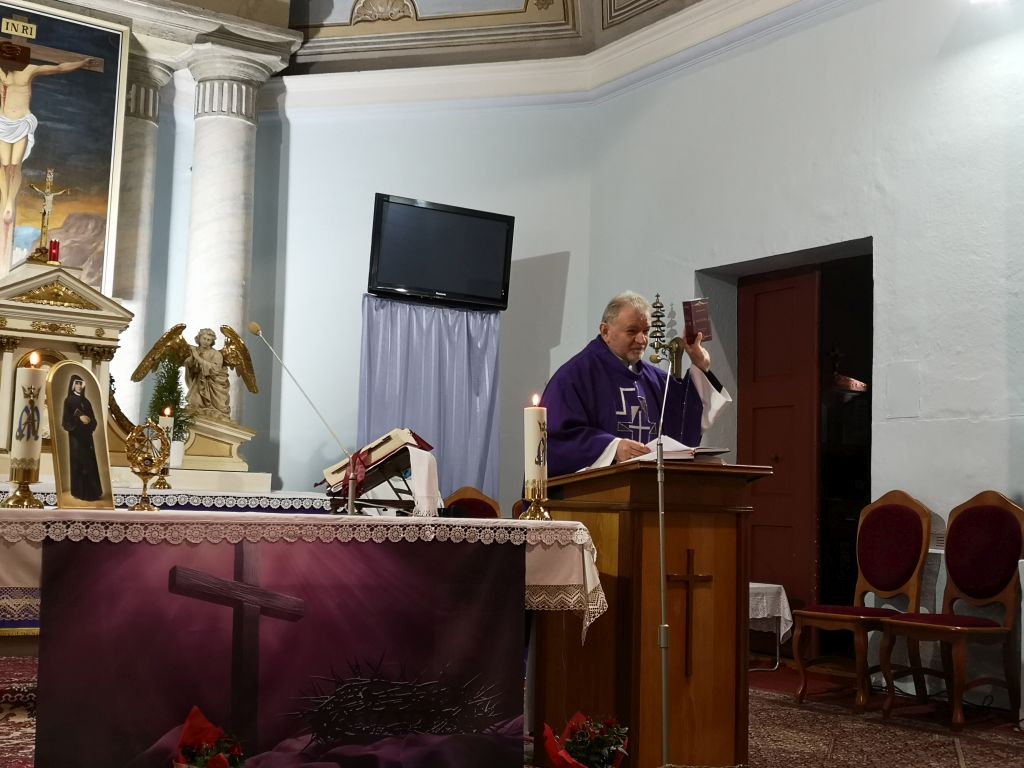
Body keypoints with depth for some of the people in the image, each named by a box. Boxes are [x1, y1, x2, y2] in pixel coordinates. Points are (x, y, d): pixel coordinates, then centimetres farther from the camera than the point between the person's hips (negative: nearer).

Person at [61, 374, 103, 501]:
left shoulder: (86, 401, 15)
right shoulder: (68, 400, -1)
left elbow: (92, 418, 13)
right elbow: (66, 419, -10)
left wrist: (89, 420, -9)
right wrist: (79, 417, -22)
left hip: (86, 435, 5)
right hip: (75, 435, -5)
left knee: (89, 462, 3)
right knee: (78, 462, -8)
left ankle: (91, 491, 6)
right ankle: (79, 491, -5)